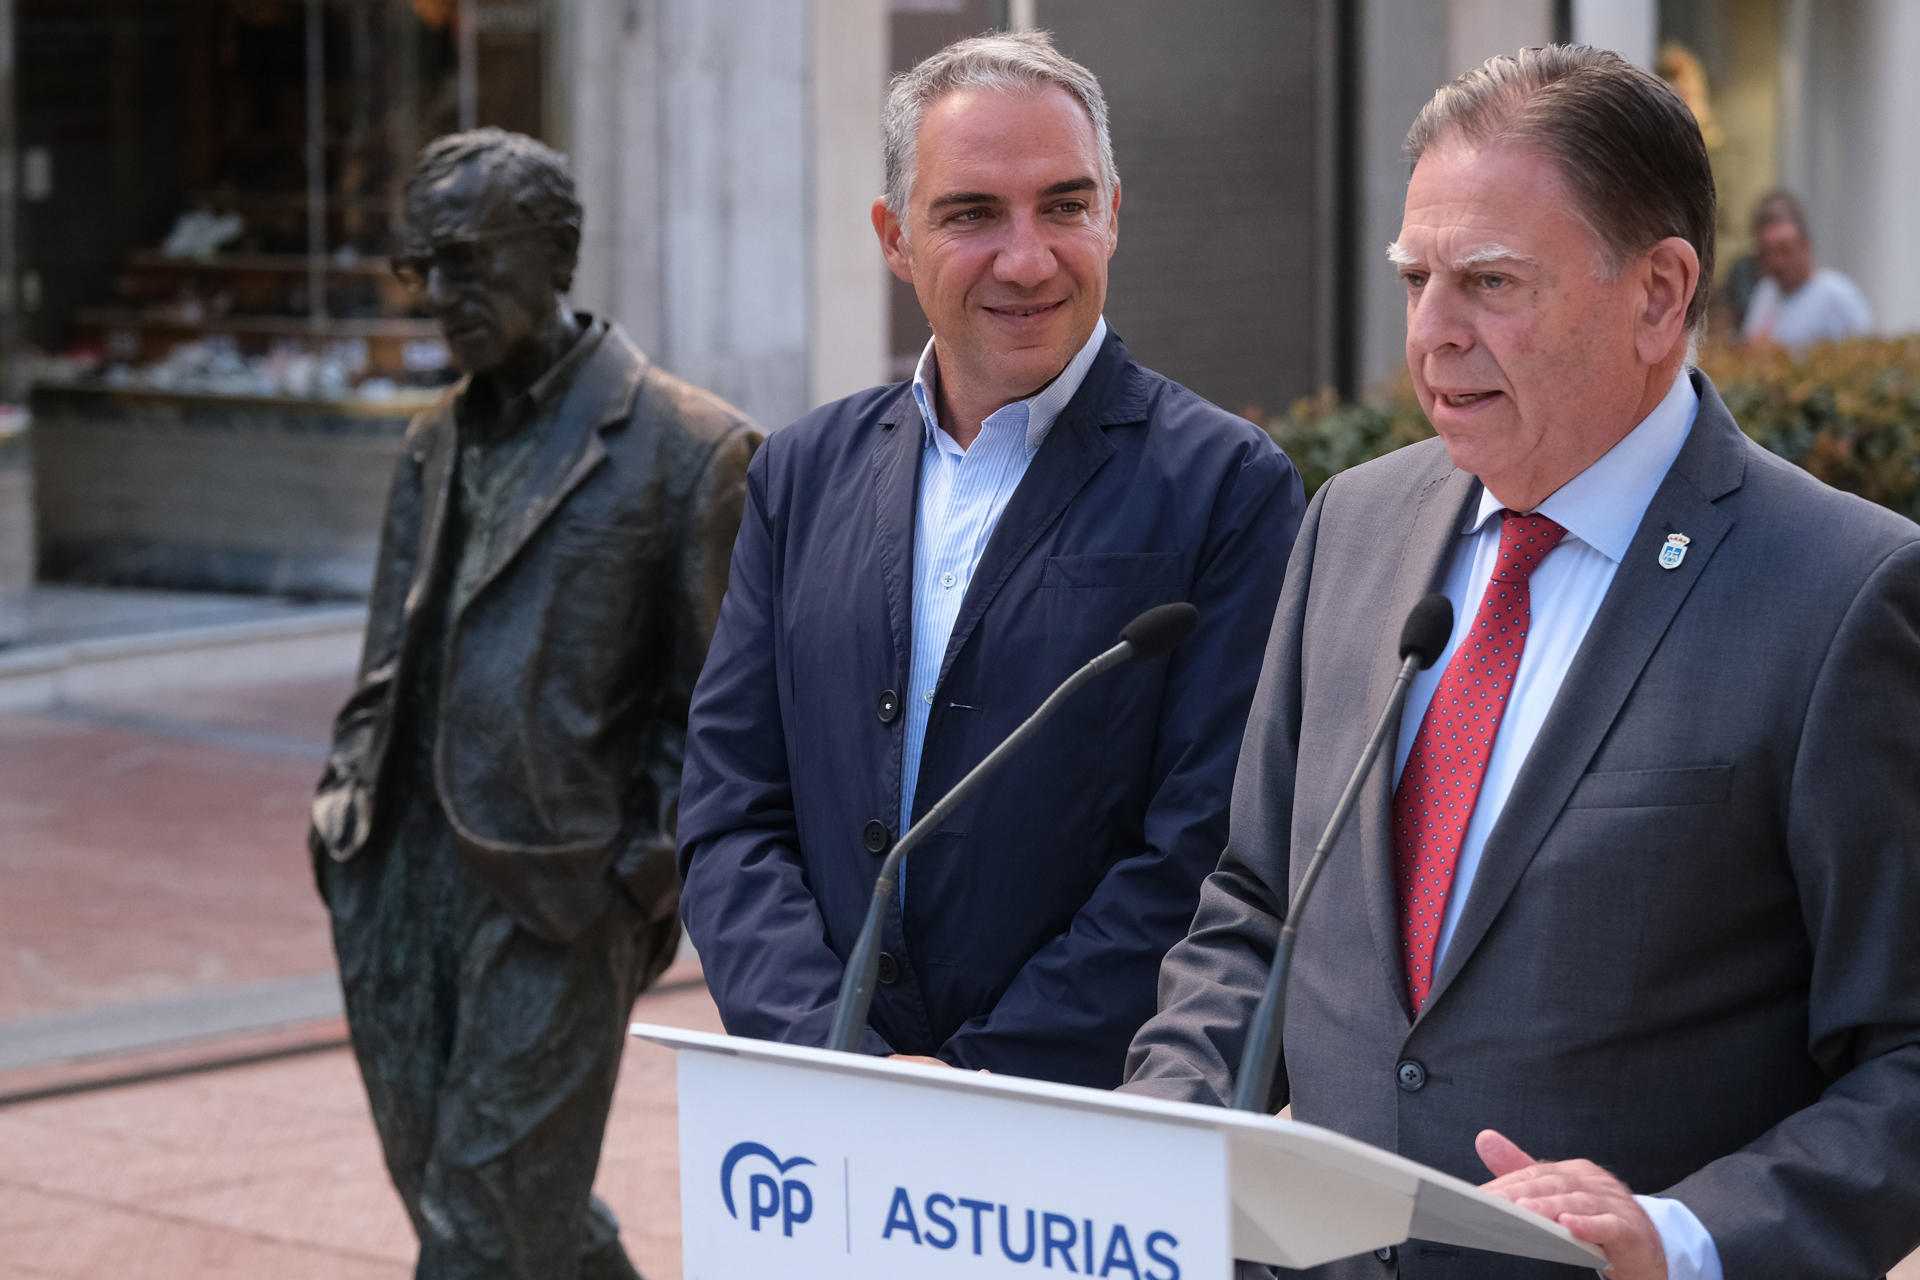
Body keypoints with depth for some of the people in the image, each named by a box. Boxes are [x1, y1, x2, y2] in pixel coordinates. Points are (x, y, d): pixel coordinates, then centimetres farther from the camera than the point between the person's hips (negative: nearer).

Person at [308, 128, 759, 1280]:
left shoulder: (685, 447, -4)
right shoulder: (438, 444, 17)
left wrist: (656, 860, -12)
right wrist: (354, 779, 10)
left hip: (556, 901, -7)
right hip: (406, 880, 7)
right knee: (440, 1187, 12)